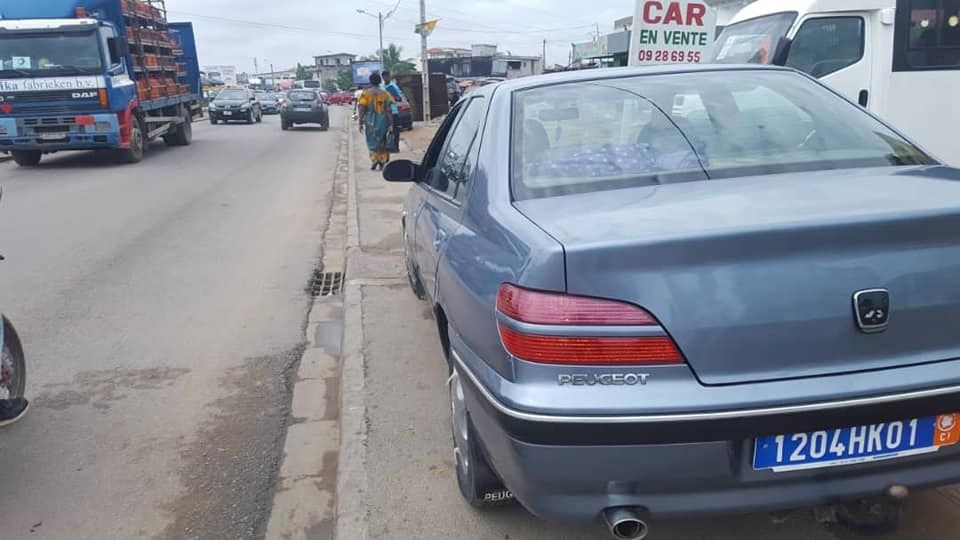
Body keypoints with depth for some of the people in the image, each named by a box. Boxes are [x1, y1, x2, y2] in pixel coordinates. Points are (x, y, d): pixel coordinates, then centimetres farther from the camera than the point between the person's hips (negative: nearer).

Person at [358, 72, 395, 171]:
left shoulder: (365, 93, -3)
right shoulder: (385, 94, -1)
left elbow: (362, 110, -5)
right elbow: (389, 110, -3)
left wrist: (361, 123, 2)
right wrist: (391, 124, 0)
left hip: (370, 122, -1)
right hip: (383, 121, 1)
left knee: (372, 142, 9)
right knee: (382, 142, 13)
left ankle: (375, 161, -8)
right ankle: (382, 163, 13)